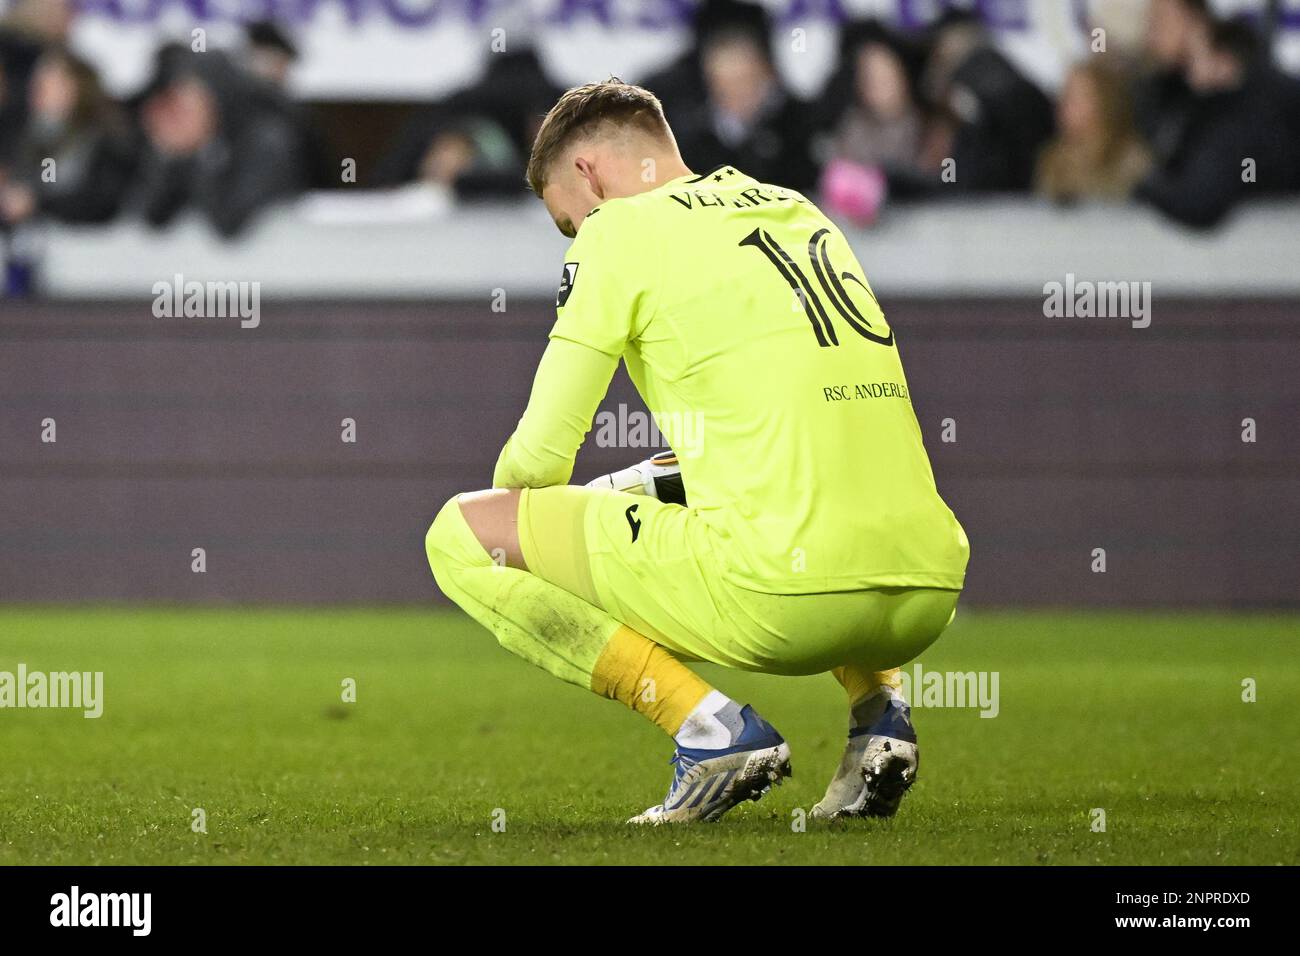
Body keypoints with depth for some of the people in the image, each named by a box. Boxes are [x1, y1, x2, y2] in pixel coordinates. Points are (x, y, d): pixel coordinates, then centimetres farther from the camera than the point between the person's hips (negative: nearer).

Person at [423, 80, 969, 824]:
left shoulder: (621, 229, 4)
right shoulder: (801, 212, 23)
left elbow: (539, 456, 3)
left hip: (785, 597, -7)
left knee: (461, 535, 4)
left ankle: (712, 728, -5)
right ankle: (880, 703, 14)